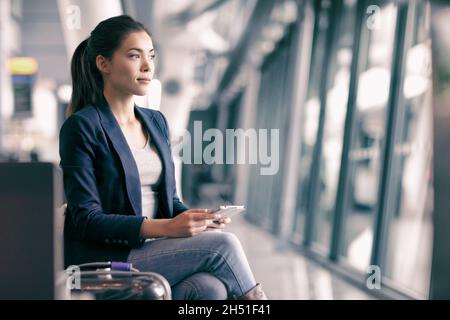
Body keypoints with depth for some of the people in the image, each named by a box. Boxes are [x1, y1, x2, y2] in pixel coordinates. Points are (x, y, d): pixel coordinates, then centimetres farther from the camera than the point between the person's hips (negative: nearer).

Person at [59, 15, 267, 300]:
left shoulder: (156, 122, 14)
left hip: (153, 252, 6)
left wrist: (196, 219, -6)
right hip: (104, 261, -6)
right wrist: (166, 228, -24)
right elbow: (87, 220, -13)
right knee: (222, 244, -21)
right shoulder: (82, 127, -8)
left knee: (212, 288, -26)